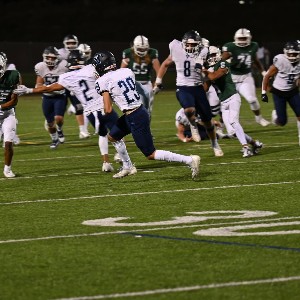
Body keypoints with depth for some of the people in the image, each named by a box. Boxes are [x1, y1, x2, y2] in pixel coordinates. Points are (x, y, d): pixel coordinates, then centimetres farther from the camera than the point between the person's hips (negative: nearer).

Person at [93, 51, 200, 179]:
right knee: (112, 136, 26)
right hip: (141, 110, 9)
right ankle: (126, 167, 34)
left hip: (134, 118, -9)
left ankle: (190, 160, -5)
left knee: (151, 154, 0)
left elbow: (108, 110, -15)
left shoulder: (103, 81, -12)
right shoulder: (127, 71, 7)